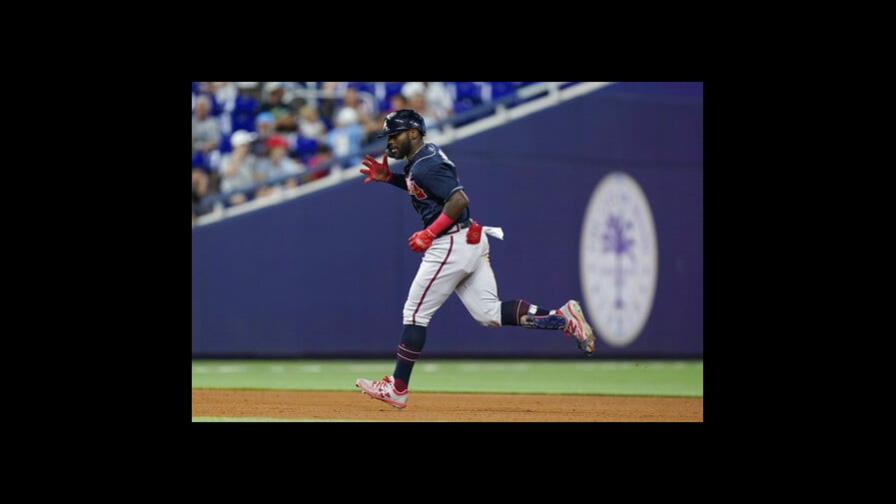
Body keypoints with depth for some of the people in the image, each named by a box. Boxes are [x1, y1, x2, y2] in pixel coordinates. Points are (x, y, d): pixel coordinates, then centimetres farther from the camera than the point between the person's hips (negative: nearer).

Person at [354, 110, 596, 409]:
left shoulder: (425, 165, -15)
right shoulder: (426, 155, 15)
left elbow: (459, 199, -25)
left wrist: (429, 233, -20)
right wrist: (388, 177, 21)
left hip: (451, 244, -10)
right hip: (471, 242, 10)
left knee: (415, 314, -1)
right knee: (490, 314, 4)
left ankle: (397, 389, 4)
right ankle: (563, 318, -6)